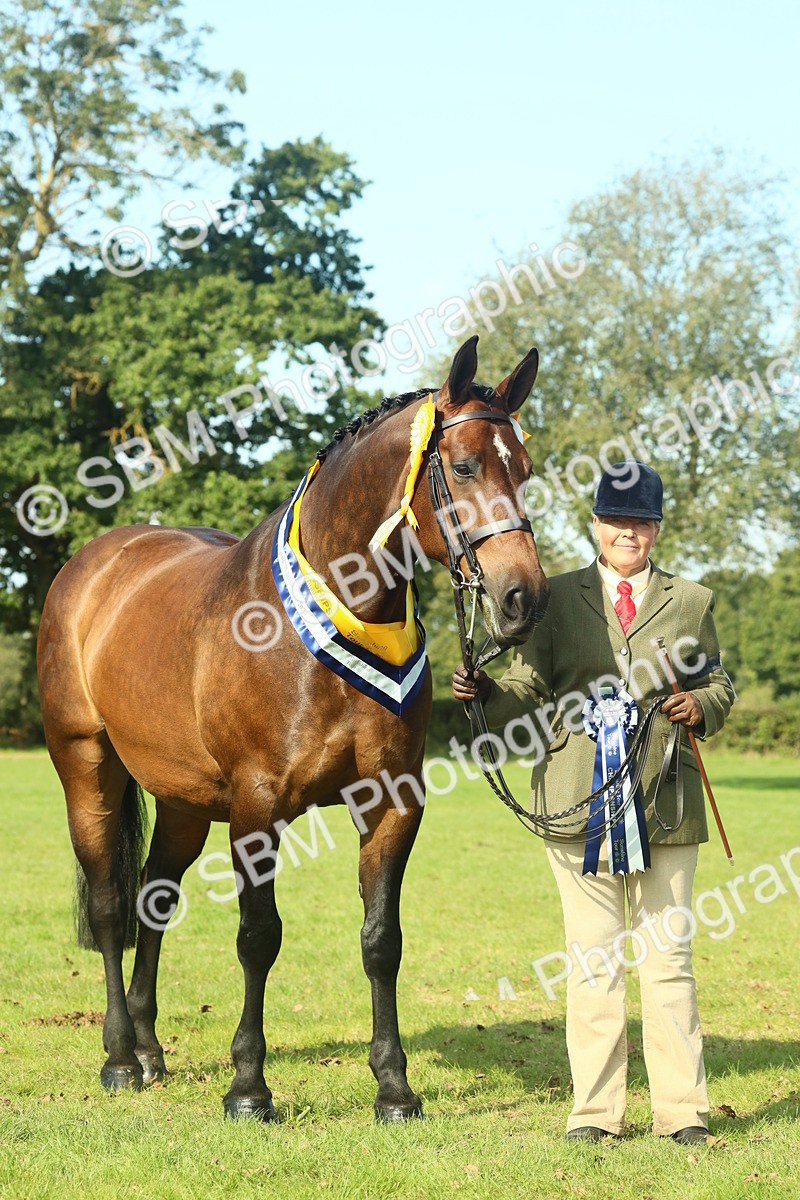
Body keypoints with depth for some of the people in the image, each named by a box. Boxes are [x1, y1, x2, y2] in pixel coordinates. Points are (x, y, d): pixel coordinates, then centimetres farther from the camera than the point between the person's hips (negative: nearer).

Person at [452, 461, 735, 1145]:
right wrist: (485, 692, -13)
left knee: (668, 955, 4)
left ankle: (682, 1109, 11)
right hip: (580, 802, 0)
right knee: (593, 960, 3)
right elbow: (530, 690, 7)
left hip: (666, 803, 0)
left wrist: (701, 709, -7)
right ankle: (595, 1110, 10)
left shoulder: (692, 603, 12)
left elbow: (719, 685, 15)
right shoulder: (558, 597, 9)